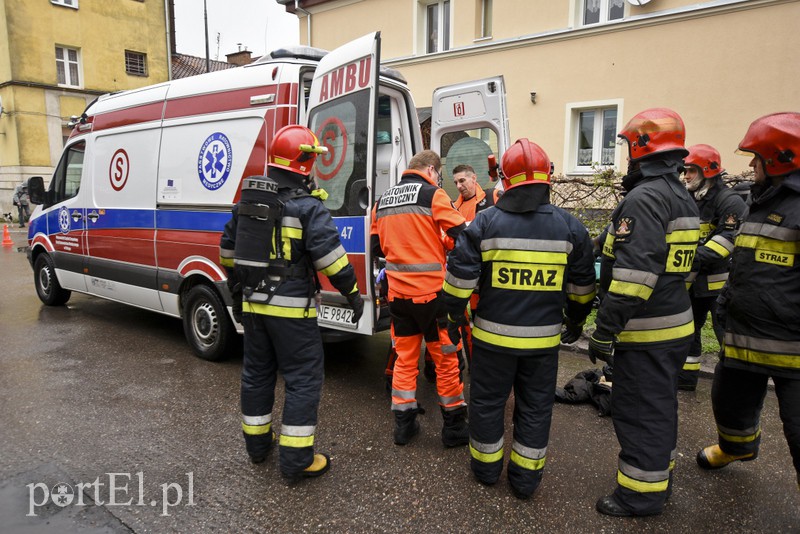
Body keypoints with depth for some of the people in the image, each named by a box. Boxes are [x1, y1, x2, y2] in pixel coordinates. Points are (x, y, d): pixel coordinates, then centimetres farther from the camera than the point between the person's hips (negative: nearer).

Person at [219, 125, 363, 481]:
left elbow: (228, 248, 17)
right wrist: (352, 292, -11)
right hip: (291, 307, -7)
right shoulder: (307, 206, -14)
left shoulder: (247, 201, 10)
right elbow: (328, 253, -22)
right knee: (303, 379, 2)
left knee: (256, 372, 19)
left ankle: (256, 442, 33)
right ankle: (295, 459, 7)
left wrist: (237, 290, 26)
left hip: (253, 303, 7)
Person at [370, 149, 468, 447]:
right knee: (446, 359, 8)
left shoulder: (383, 200, 10)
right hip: (432, 291, -5)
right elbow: (461, 235, -12)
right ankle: (454, 427, 18)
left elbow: (376, 247, 15)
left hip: (398, 293, 6)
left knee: (405, 358, 15)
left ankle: (404, 425, 23)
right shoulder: (433, 194, -8)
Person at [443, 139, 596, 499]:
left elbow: (460, 276, -8)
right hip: (544, 337, 2)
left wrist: (454, 318, 5)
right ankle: (526, 477, 26)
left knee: (488, 400, 16)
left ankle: (486, 466, 32)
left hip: (494, 334, -1)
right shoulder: (569, 227, -1)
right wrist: (576, 320, 23)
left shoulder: (486, 222, -8)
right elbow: (582, 284, 8)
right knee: (535, 406, 15)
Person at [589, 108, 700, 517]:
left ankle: (642, 494, 15)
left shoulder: (645, 197, -19)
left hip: (645, 332, -10)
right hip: (676, 324, 10)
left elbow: (633, 273, -27)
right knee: (660, 404, 21)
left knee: (638, 410, 2)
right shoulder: (682, 197, 13)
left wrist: (605, 330, -24)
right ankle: (659, 475, 36)